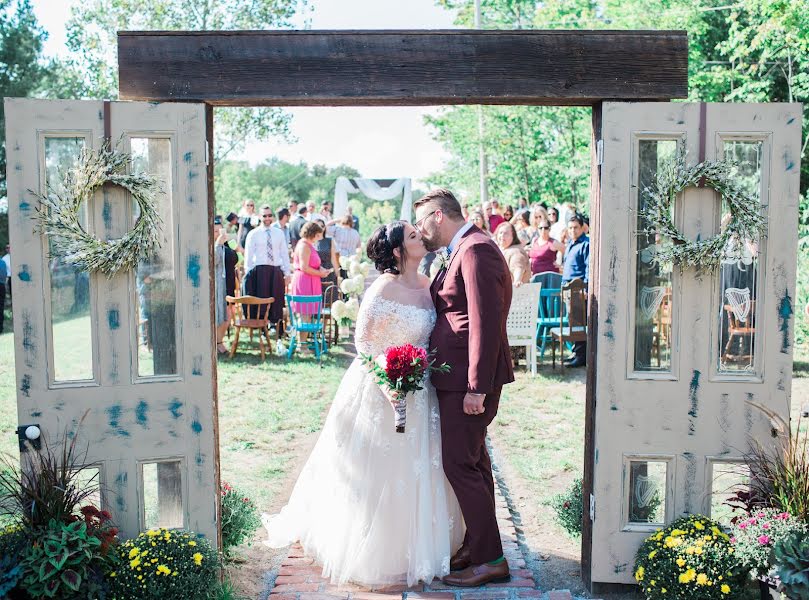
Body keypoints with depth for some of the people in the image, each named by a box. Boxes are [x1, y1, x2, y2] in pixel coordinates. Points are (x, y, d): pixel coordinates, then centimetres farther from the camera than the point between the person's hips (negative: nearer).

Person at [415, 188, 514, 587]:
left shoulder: (475, 250, -16)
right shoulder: (465, 249, 16)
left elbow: (485, 322, -23)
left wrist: (476, 386, -23)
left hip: (468, 379, -10)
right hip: (461, 378, 10)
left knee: (460, 465, -5)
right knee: (472, 463, 17)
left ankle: (490, 559, 6)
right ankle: (477, 544, 30)